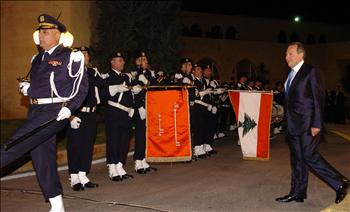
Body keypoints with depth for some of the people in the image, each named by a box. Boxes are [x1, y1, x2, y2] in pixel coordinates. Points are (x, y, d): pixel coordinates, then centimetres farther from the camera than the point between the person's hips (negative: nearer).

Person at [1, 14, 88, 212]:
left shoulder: (71, 57, -4)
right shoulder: (38, 59, 18)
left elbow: (82, 87, -5)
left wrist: (69, 108, -16)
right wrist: (27, 87, 5)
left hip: (55, 111, -8)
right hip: (36, 112, 8)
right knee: (42, 159, 8)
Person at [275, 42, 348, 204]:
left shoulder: (311, 72, -9)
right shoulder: (291, 75, 15)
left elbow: (319, 99, -13)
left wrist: (316, 124, -18)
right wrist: (288, 123, 15)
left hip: (308, 124, -8)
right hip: (293, 125, 8)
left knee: (309, 156, -10)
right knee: (297, 159, 11)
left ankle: (339, 185, 6)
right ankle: (297, 194, 20)